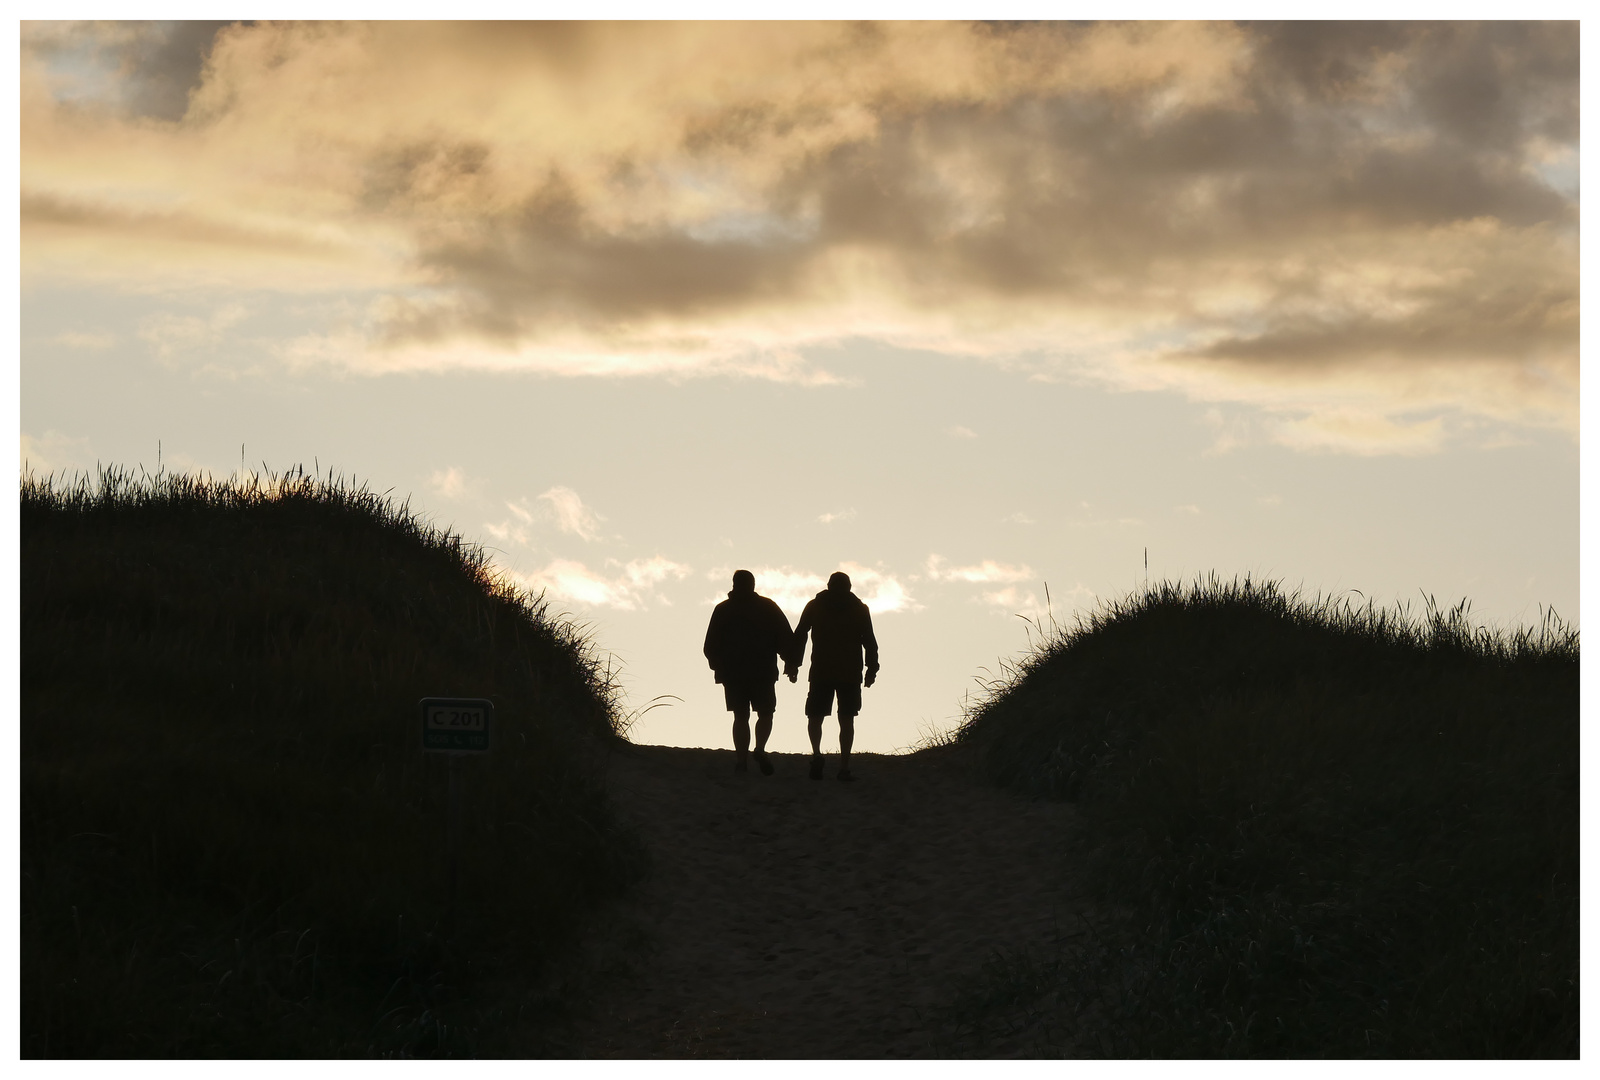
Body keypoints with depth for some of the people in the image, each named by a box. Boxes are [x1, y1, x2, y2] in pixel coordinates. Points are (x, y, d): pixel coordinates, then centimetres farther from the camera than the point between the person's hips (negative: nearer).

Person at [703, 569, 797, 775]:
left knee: (741, 717, 4)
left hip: (732, 673, 1)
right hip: (763, 672, -1)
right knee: (765, 714, 6)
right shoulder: (768, 607, 3)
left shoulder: (722, 610, 5)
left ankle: (741, 759, -3)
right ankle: (760, 749, -14)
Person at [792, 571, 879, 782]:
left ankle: (817, 754, -10)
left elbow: (799, 636, 3)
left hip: (821, 671, 0)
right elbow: (870, 641, 2)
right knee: (846, 719, 3)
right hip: (850, 673, 0)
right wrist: (872, 669, 3)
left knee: (815, 715, 11)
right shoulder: (859, 609, 7)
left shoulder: (814, 606, 8)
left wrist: (793, 664, 5)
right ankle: (844, 767, -4)